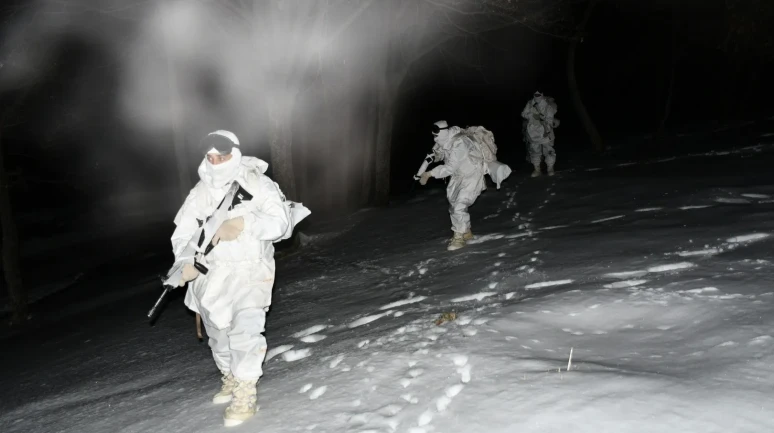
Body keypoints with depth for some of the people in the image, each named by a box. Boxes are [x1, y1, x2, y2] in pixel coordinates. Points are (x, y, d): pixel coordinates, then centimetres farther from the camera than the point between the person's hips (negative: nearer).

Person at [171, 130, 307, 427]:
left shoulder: (258, 185, -10)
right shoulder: (201, 191, 2)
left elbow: (282, 224, -15)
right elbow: (183, 231, 1)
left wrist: (244, 222, -28)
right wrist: (186, 262, -18)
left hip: (250, 270, -5)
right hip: (212, 273, 5)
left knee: (244, 329, -17)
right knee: (218, 333, 17)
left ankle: (245, 395, -3)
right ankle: (231, 380, 41)